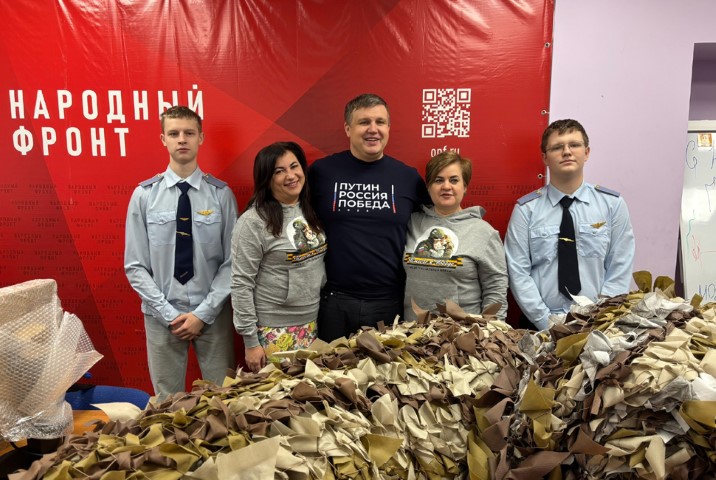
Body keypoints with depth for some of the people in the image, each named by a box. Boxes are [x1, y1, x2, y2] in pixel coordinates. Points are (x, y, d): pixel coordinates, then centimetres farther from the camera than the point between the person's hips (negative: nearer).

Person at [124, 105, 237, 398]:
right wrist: (169, 313, -9)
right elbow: (135, 266, -2)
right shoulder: (144, 195, -3)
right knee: (168, 400, 15)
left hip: (212, 314, 0)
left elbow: (232, 262, -4)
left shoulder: (221, 194, -5)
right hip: (162, 315, 1)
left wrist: (204, 313, -10)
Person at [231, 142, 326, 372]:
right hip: (273, 330, -6)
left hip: (313, 323, 6)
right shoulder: (254, 221, -15)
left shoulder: (310, 210, 5)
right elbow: (241, 285, -13)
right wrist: (250, 340, -13)